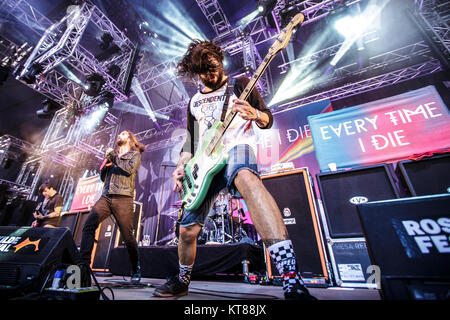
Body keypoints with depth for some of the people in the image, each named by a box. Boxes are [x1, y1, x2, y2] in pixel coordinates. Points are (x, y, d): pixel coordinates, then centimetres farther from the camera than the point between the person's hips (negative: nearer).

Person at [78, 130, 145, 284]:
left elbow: (130, 169, -10)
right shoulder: (112, 154, 25)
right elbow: (103, 177, 23)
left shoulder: (135, 154, 10)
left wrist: (114, 158, -1)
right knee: (88, 226, -14)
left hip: (123, 198, -6)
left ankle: (136, 270, 12)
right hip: (106, 197, 6)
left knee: (128, 236, -5)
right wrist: (106, 162, 6)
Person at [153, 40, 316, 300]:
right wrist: (182, 166, 7)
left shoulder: (240, 84, 13)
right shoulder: (194, 102, 24)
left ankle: (293, 282, -45)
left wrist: (254, 114, -17)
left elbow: (268, 120, 7)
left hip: (236, 148, -3)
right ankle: (183, 281, 34)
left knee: (247, 179, -43)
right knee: (188, 229, 5)